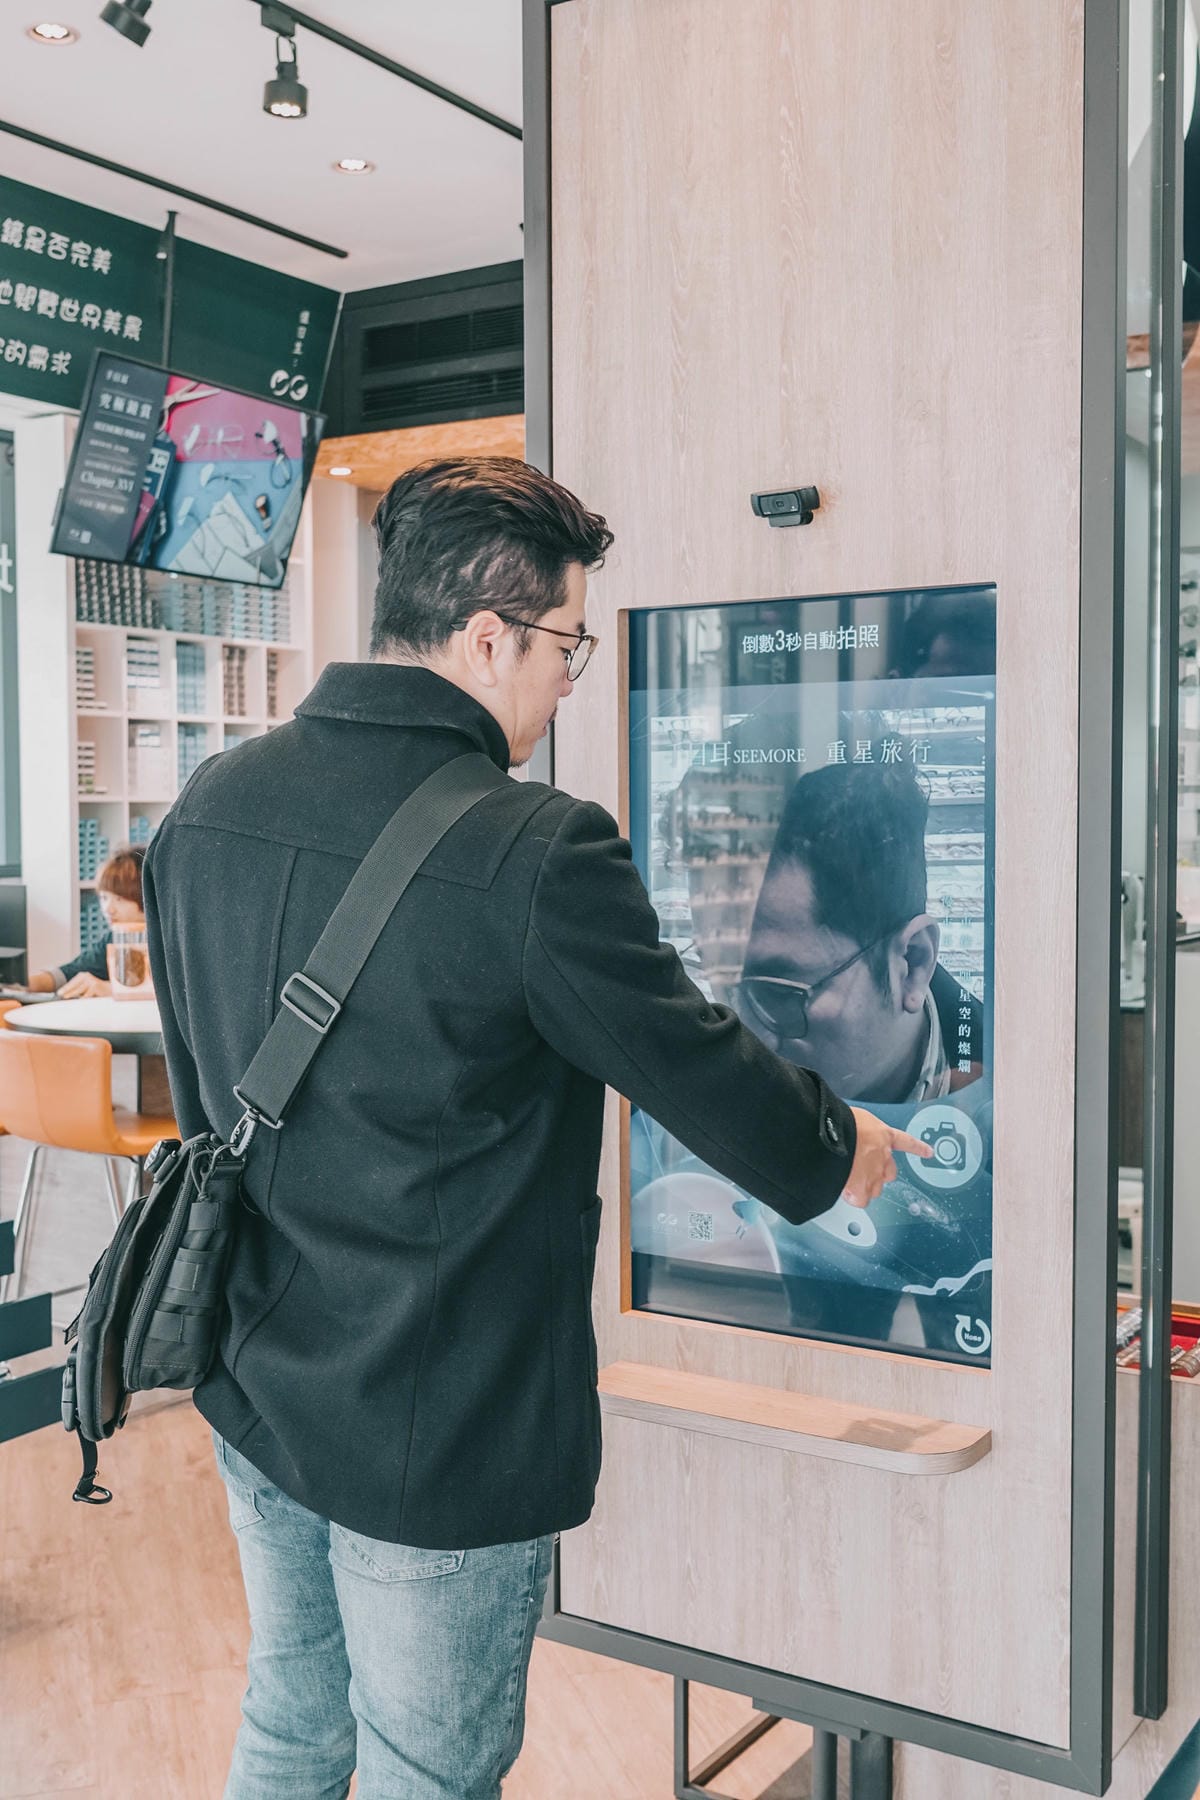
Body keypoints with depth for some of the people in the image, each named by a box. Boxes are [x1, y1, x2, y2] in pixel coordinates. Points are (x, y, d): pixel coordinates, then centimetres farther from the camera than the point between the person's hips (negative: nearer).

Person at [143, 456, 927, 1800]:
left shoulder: (209, 805, -3)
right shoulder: (534, 854, -25)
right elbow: (702, 1071, -13)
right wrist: (840, 1148, 8)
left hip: (254, 1394, 7)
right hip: (442, 1435, -7)